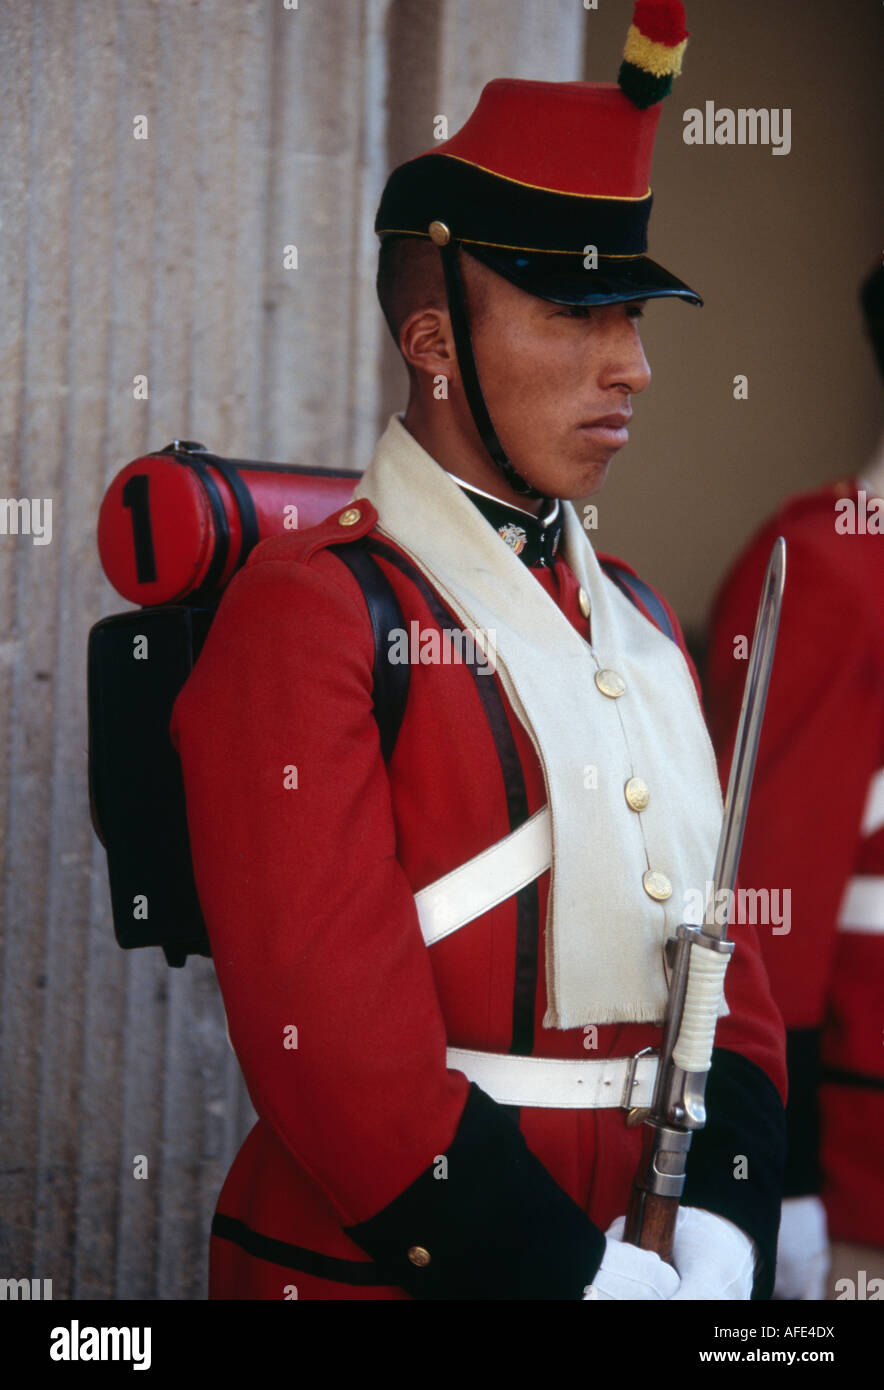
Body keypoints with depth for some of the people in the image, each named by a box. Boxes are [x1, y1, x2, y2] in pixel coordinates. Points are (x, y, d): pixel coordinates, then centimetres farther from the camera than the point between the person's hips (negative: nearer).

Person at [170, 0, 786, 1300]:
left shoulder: (639, 625, 10)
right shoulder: (303, 617, -13)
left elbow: (726, 966, 8)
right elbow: (329, 1031, -20)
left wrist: (718, 1245, -7)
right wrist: (577, 1272, -20)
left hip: (624, 1250, 7)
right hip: (375, 1262, -7)